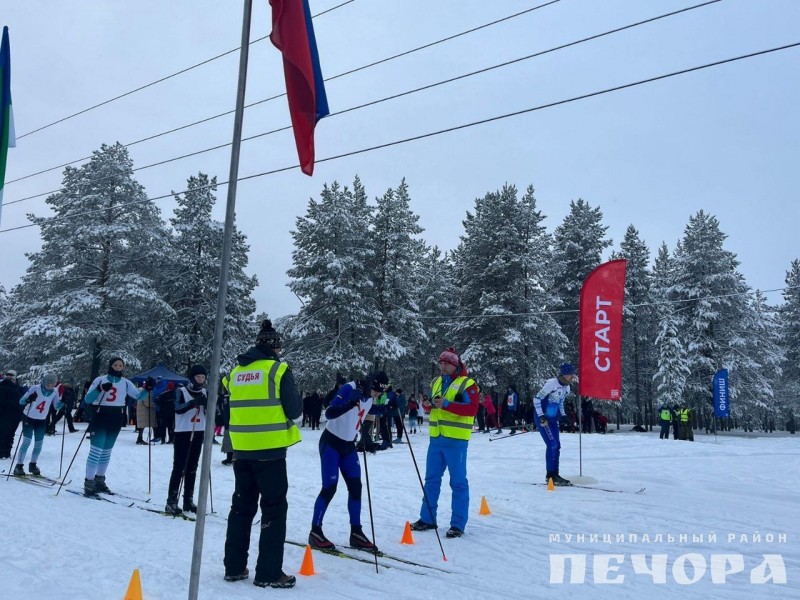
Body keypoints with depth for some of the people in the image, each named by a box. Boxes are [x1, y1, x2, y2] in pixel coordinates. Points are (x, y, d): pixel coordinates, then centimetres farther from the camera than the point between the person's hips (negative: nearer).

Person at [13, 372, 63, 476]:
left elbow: (57, 406, 1)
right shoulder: (35, 388, -19)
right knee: (27, 442, -12)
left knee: (39, 444, 5)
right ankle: (19, 466, -4)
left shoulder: (54, 392, -7)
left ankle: (32, 465, 21)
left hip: (42, 421, 4)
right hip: (29, 418, -4)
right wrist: (29, 399, -39)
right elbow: (21, 401, -18)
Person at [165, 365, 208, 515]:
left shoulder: (205, 393, 8)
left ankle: (188, 500, 16)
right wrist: (193, 402, -35)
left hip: (199, 432, 5)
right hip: (183, 432, -5)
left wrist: (207, 403, -17)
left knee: (192, 467, 9)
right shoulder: (182, 391, -5)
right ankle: (171, 501, -5)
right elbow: (178, 408, -21)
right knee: (179, 467, -8)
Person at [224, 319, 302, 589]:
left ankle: (234, 567, 23)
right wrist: (299, 401, 11)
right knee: (274, 509, 3)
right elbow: (294, 410, -9)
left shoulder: (236, 372, 9)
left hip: (242, 450, 6)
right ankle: (269, 573, 4)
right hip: (270, 450, -6)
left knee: (241, 507, 17)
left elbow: (233, 408, 16)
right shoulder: (278, 370, -8)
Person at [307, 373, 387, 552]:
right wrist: (351, 403, -43)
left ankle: (356, 532, 13)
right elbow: (329, 413, -31)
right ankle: (315, 533, 5)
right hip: (331, 442, -7)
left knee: (355, 487, 3)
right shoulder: (349, 389, -21)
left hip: (348, 445, 7)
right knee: (329, 487, -8)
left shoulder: (370, 397, 2)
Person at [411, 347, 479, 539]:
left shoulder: (467, 383, -6)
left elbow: (472, 408, -18)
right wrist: (428, 404, 3)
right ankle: (427, 518, 24)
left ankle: (458, 524, 8)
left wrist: (446, 404, -26)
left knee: (458, 482, 1)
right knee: (431, 479, 12)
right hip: (436, 437, 7)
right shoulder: (436, 382, 15)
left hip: (455, 439, -7)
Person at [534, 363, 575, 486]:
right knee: (552, 444, -12)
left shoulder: (566, 387, 6)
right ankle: (551, 476, -4)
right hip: (543, 418, -8)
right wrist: (541, 417, -22)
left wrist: (563, 416, 8)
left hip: (553, 419, 8)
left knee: (556, 446, 7)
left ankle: (554, 474, 16)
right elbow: (536, 399, -18)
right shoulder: (551, 383, -20)